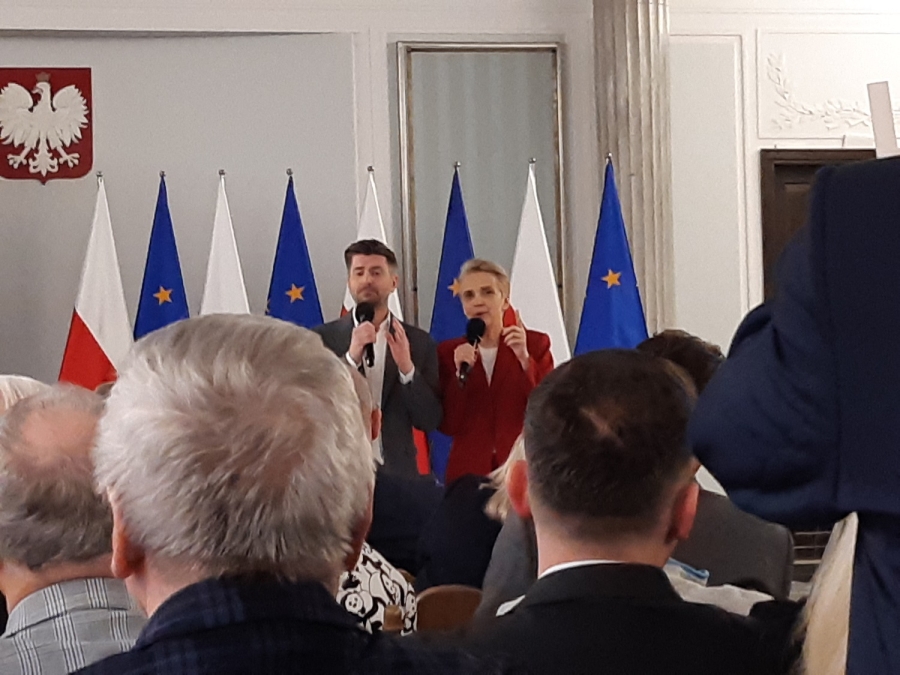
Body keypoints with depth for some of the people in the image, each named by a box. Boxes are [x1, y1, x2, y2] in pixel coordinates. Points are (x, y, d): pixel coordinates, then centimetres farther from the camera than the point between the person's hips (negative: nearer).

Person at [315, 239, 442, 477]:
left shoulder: (418, 342, 5)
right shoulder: (322, 338, 2)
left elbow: (430, 420, 2)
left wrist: (407, 368, -14)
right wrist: (351, 357, -17)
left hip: (397, 473, 1)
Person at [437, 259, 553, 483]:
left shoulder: (534, 343, 3)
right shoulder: (448, 352, 5)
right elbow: (448, 426, 0)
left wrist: (524, 359, -15)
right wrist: (460, 373, -12)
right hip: (469, 471, 1)